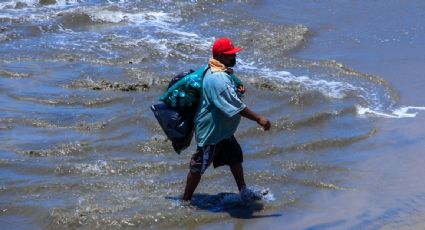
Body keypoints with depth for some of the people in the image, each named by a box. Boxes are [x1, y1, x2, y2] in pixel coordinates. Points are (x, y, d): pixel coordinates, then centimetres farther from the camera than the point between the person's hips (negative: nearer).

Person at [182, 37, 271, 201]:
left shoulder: (222, 73, 5)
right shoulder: (217, 79, -30)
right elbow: (235, 106, -32)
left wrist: (236, 90, 0)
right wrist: (258, 119, -29)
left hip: (223, 130, 11)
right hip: (211, 131, -11)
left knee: (235, 158, 21)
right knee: (198, 167, 3)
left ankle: (244, 193, 35)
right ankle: (186, 200, 15)